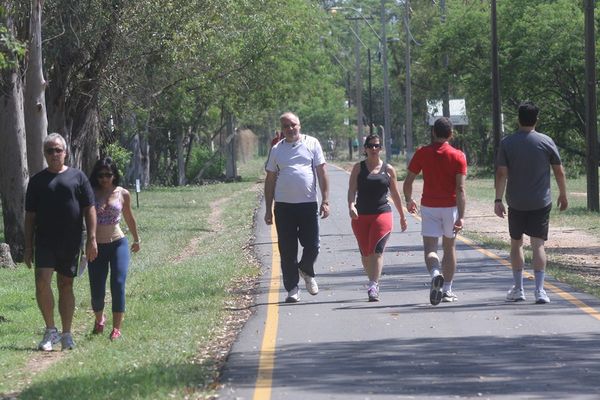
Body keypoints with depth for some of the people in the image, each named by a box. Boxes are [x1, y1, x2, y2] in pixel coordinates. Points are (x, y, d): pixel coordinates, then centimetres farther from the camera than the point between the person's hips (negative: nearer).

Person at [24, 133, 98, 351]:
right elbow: (30, 216, 10)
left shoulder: (77, 177, 6)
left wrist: (92, 239, -3)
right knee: (42, 282, -16)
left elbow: (89, 210, 5)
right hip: (45, 241, 0)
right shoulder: (37, 180, 8)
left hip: (71, 242, 0)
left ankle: (66, 335, 13)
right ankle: (50, 330, -5)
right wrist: (28, 246, 5)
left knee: (66, 285, 6)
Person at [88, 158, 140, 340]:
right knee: (97, 290, 2)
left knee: (118, 284, -15)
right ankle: (99, 318, 34)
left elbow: (129, 218, 17)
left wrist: (136, 239, 28)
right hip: (96, 247, 0)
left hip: (118, 244, 0)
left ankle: (117, 328, -9)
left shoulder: (122, 194, 2)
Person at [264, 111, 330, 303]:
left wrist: (325, 201, -3)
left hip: (308, 203, -1)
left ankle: (306, 272, 29)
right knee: (287, 251, 1)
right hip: (284, 205, 1)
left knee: (312, 247, -2)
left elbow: (322, 173, 4)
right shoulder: (277, 149, 9)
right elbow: (270, 180, 13)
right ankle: (292, 289, 10)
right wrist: (268, 209, 9)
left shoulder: (312, 144, 5)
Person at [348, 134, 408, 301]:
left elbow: (395, 194, 15)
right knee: (365, 253, 7)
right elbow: (352, 189, -3)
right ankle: (373, 283, 24)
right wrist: (351, 206, -22)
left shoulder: (388, 170, 7)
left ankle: (373, 287, -22)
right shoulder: (358, 168, 6)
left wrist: (402, 216, 20)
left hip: (382, 214, -2)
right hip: (361, 216, 2)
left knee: (377, 250, -15)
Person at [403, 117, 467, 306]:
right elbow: (460, 188, -13)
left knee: (430, 249, -4)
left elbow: (408, 182, 0)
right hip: (450, 207, 1)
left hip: (429, 207, -1)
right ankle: (447, 290, 23)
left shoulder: (422, 153, -2)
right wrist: (461, 216, -15)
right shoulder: (458, 156, -6)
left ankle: (435, 274, -35)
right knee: (449, 248, 17)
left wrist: (409, 200, 20)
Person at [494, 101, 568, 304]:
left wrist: (498, 200, -5)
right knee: (538, 244, -1)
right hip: (541, 203, -1)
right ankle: (539, 290, -12)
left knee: (516, 243, 15)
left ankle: (518, 289, 17)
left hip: (516, 203, 1)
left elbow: (501, 174, -7)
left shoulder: (507, 143, -3)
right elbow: (559, 172, 3)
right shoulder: (546, 142, -2)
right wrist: (563, 195, 16)